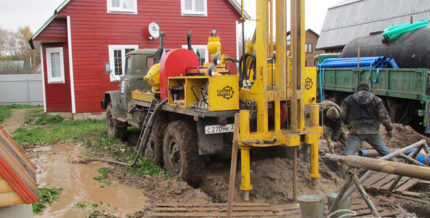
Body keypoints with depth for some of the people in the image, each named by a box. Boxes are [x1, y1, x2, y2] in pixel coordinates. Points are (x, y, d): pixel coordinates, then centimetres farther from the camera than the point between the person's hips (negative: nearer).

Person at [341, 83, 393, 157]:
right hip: (372, 131, 2)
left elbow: (343, 116, 4)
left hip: (356, 132, -1)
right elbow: (384, 116, 3)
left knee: (348, 155, -4)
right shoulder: (376, 99, 7)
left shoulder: (349, 99, 5)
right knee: (385, 152, 19)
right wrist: (389, 129, 12)